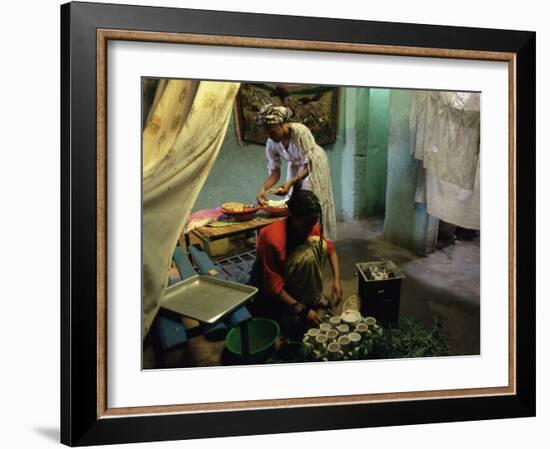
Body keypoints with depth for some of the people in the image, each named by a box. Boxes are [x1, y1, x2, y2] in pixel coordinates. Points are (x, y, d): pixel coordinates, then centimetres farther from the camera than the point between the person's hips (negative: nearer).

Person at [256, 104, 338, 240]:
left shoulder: (301, 132, -37)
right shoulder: (271, 144, -20)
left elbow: (309, 166, -34)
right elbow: (274, 172, -17)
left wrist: (290, 183, -46)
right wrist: (263, 188, -35)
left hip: (314, 165, -5)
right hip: (295, 167, 5)